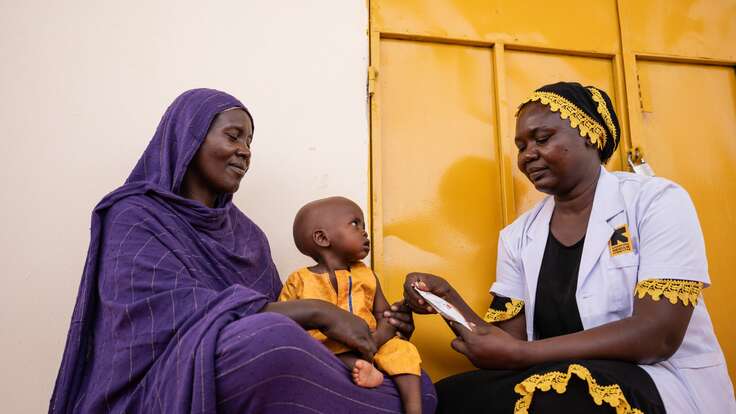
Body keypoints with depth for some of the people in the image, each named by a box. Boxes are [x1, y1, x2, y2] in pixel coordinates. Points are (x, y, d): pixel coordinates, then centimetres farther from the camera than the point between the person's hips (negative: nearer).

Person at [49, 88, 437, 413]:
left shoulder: (245, 232, 14)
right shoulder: (135, 218, -5)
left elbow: (276, 312, 11)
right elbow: (184, 314, -20)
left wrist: (372, 327, -3)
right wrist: (318, 311, -20)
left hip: (248, 383, 6)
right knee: (264, 336, -37)